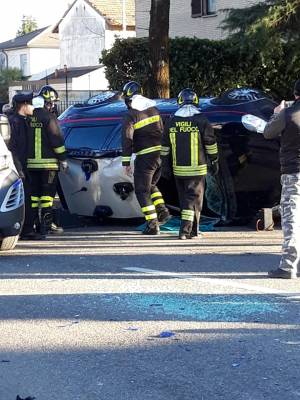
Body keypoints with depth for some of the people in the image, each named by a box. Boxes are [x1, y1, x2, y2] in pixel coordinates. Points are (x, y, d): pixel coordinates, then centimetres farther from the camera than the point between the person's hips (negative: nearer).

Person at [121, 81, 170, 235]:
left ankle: (152, 225, -2)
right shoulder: (154, 110, 9)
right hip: (161, 154, 6)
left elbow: (127, 140, -13)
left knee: (142, 191, 3)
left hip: (145, 157, -6)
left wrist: (126, 162, -9)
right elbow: (164, 132, 12)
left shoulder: (130, 116, -9)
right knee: (151, 185, 25)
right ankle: (162, 211, 8)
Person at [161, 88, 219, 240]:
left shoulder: (171, 122, 2)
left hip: (178, 169, 3)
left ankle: (192, 229, 21)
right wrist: (214, 162, 10)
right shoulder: (201, 121, -7)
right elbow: (211, 144, -1)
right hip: (197, 168, -3)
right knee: (194, 198, 0)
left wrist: (165, 166, 14)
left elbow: (165, 147, 7)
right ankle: (186, 230, -12)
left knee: (184, 198, 15)